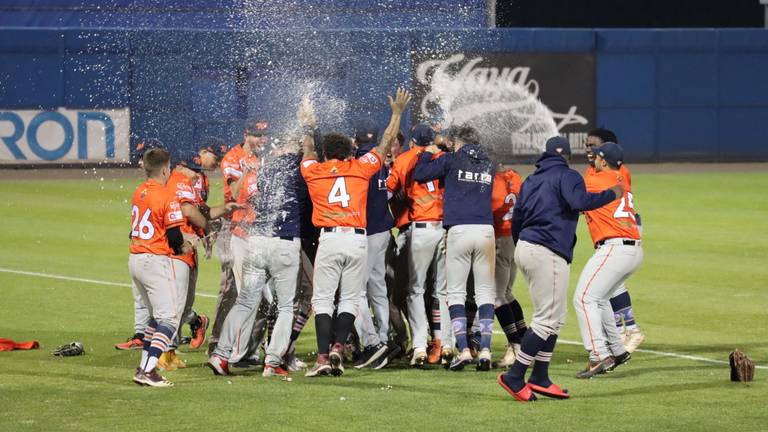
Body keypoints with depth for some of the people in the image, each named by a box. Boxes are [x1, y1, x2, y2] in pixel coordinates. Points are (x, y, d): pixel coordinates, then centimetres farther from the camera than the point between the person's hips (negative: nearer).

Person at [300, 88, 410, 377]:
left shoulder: (314, 171, 10)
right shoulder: (360, 168, 10)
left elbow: (308, 150, 31)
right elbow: (385, 145, 22)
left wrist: (309, 126, 49)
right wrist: (397, 113, 34)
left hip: (329, 239, -1)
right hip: (357, 240, 1)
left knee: (323, 300, 0)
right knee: (349, 299, 8)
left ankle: (323, 357, -12)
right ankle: (338, 347, -9)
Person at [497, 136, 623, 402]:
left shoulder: (531, 180, 20)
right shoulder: (566, 176, -3)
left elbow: (516, 219, 22)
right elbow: (580, 201, -22)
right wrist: (612, 194, -10)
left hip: (524, 250, 9)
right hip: (548, 253, -9)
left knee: (553, 317, 14)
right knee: (548, 319, -7)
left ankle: (540, 378, 10)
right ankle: (514, 377, -11)